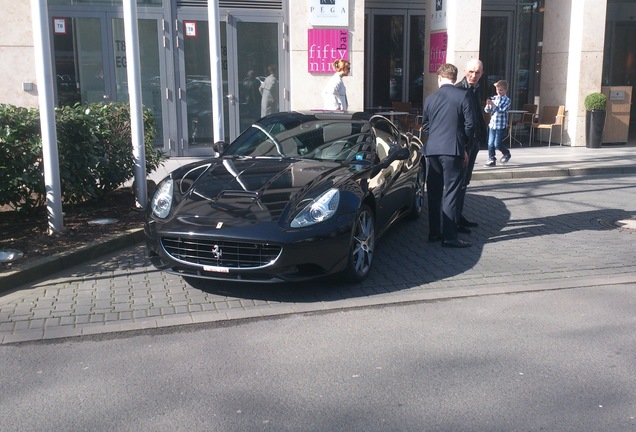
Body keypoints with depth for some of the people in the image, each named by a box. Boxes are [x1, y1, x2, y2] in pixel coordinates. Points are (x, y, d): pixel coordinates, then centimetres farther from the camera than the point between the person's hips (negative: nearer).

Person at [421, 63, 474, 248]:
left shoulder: (430, 98, 8)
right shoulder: (463, 95, -4)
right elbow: (469, 124, -5)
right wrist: (463, 144, 9)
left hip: (432, 151, 4)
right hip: (453, 150, -4)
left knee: (434, 193, 13)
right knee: (451, 193, -2)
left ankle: (434, 232, 19)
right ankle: (449, 236, -2)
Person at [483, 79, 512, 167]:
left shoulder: (507, 100, -5)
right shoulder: (493, 98, 7)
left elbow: (501, 111, -17)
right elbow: (487, 110, 6)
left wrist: (493, 104, -24)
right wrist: (488, 105, -14)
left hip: (501, 125, -4)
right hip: (492, 124, 5)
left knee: (497, 144, -4)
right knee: (490, 144, 3)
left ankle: (507, 153, 22)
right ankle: (491, 159, 14)